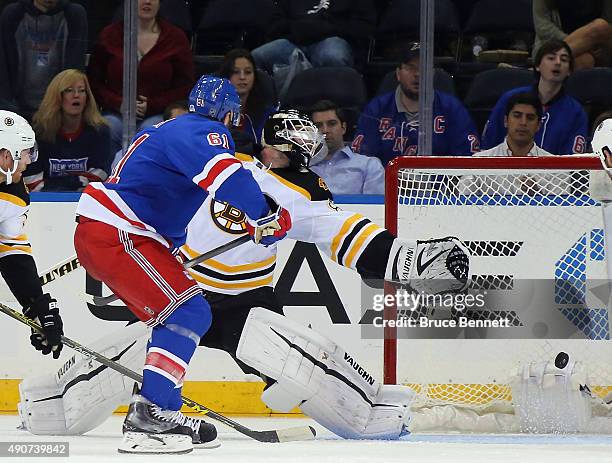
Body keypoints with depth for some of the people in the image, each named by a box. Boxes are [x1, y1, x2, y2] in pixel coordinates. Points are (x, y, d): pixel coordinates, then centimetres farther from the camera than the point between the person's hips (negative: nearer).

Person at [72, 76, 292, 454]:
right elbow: (223, 171, -30)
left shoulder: (171, 130, 24)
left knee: (178, 315, 16)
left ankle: (163, 411, 16)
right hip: (115, 237, -11)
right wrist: (264, 215, -30)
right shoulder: (205, 132, -9)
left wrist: (173, 247, 42)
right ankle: (148, 416, -25)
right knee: (189, 313, -15)